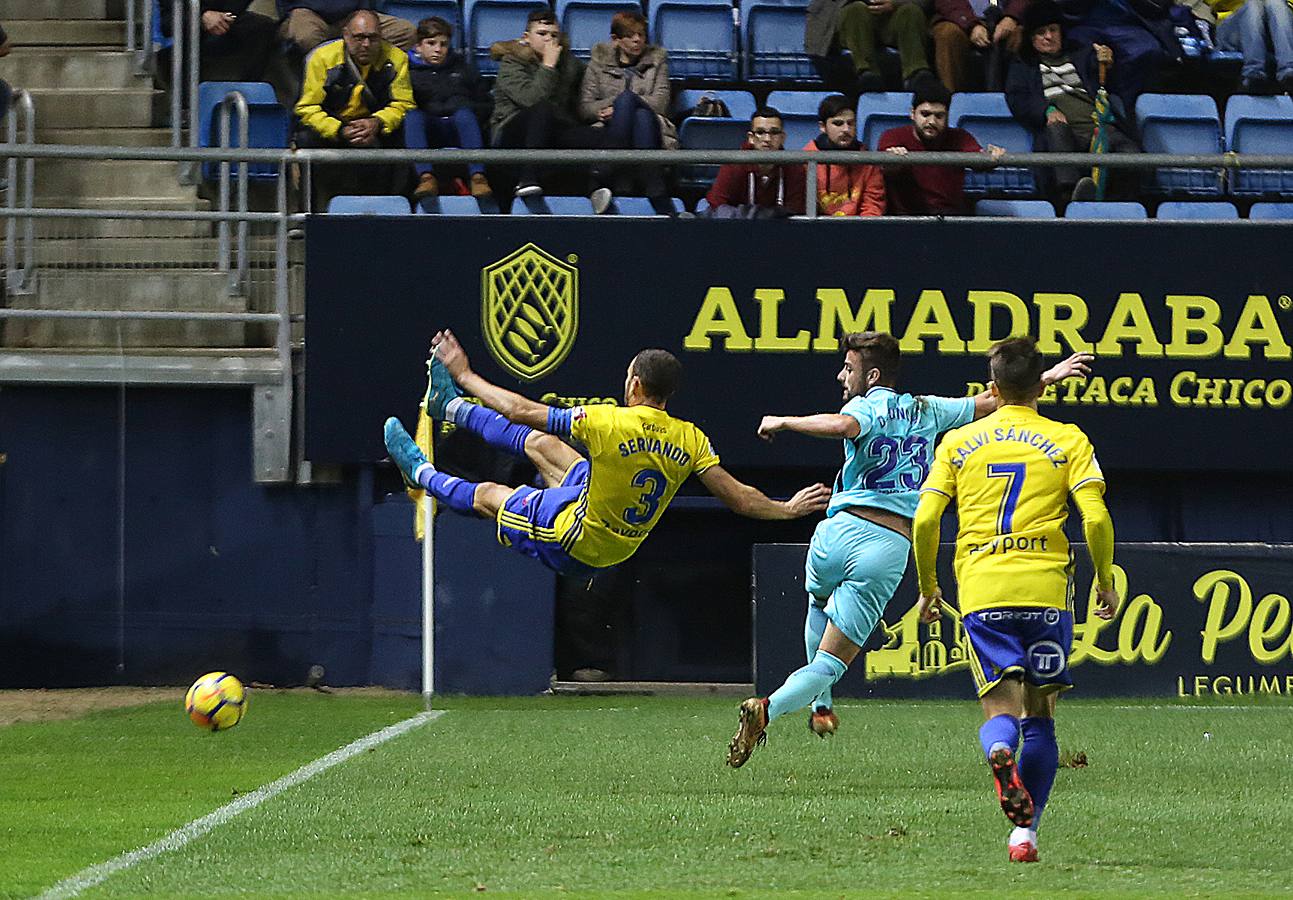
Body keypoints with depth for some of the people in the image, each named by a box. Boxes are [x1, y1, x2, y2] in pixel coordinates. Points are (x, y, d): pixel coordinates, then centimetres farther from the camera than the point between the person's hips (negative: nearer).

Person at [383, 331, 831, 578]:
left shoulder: (612, 422, -31)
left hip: (576, 542, -6)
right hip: (622, 544, 6)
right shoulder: (691, 440, -17)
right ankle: (450, 407, 40)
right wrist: (789, 508, 2)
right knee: (539, 442, 20)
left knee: (487, 494, 18)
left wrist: (464, 374, -10)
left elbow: (523, 411, -23)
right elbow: (740, 498, -16)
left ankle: (421, 472, 47)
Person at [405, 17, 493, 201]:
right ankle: (426, 177, -55)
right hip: (427, 130, -1)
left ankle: (477, 176, -52)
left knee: (464, 114, -33)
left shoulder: (463, 69, 28)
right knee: (413, 116, -34)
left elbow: (485, 105, 21)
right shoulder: (409, 71, 21)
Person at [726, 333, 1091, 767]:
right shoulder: (926, 410, 17)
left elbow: (843, 425, -24)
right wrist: (1050, 377, 42)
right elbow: (988, 401, 29)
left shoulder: (867, 407, 1)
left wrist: (784, 421, -12)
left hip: (840, 532, -2)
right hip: (890, 549, 2)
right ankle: (769, 709, -25)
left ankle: (821, 705, 30)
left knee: (820, 604, 35)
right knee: (830, 662, 0)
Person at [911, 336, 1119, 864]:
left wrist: (927, 589, 16)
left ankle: (999, 749, -38)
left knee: (1000, 708, -1)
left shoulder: (959, 441, 11)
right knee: (1040, 715, 12)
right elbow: (1095, 518, -4)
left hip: (979, 588, 1)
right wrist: (1105, 583, 10)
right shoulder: (1067, 440, 6)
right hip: (1046, 587, 0)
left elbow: (925, 521, 4)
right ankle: (1025, 832, 5)